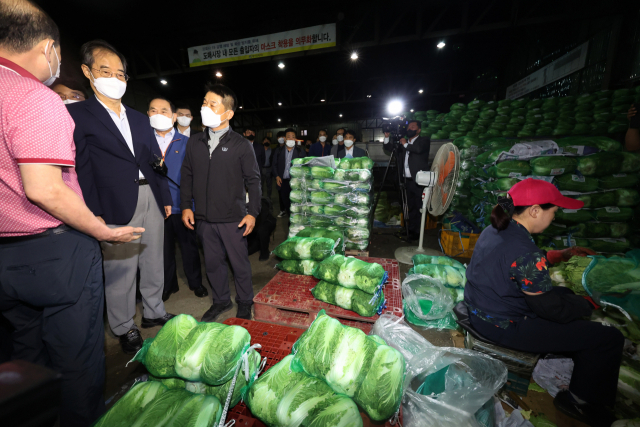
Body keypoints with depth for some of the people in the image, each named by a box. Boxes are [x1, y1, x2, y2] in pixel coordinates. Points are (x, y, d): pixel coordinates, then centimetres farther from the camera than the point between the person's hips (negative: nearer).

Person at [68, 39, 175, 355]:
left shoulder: (140, 119, 17)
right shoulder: (77, 114, 0)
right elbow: (80, 169, -7)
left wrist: (166, 198, 11)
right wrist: (94, 214, -13)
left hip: (151, 199, 5)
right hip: (117, 206, -5)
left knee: (154, 263, 14)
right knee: (120, 270, 5)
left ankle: (154, 312, 33)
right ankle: (124, 329, 24)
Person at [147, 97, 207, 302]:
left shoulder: (186, 143, 2)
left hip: (182, 204, -1)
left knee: (189, 246, 10)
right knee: (164, 248, 14)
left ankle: (195, 282, 28)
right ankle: (168, 285, 32)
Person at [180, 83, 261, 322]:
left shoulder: (240, 145, -5)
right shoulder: (194, 143, 7)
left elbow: (253, 180, -5)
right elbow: (187, 176, 13)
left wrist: (252, 212, -9)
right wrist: (186, 206, 6)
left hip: (233, 219, -4)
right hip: (204, 219, 5)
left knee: (239, 263, 8)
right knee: (213, 262, 16)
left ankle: (244, 303, 30)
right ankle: (221, 301, 37)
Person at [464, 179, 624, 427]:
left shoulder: (494, 230, -3)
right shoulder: (525, 252, -30)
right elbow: (554, 310, -17)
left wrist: (562, 255, 12)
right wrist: (589, 303, 0)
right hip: (503, 327, -9)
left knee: (565, 293, 26)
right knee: (610, 339, 0)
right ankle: (579, 402, 22)